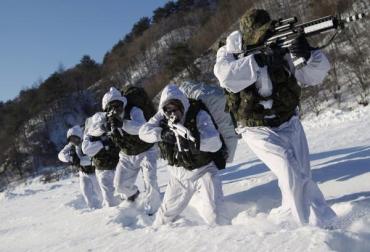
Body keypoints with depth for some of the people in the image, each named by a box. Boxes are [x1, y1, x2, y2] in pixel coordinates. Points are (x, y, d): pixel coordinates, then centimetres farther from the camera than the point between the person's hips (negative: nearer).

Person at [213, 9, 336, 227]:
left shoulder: (281, 51, -5)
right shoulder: (232, 55, -11)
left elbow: (315, 75, -6)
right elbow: (226, 76, -34)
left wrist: (309, 54, -27)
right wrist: (261, 59, -37)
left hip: (290, 124, 4)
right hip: (261, 132, -4)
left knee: (302, 176, 6)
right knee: (293, 177, -14)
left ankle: (283, 216, 29)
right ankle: (319, 225, -1)